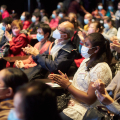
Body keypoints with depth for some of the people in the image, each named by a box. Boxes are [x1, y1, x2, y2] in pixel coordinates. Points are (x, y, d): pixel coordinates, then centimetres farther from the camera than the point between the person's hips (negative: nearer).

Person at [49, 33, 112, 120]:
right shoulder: (86, 61, 11)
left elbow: (89, 99, -19)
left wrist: (68, 85, -13)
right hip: (73, 101, 8)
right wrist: (66, 80, -3)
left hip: (84, 109, -8)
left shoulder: (101, 69, -17)